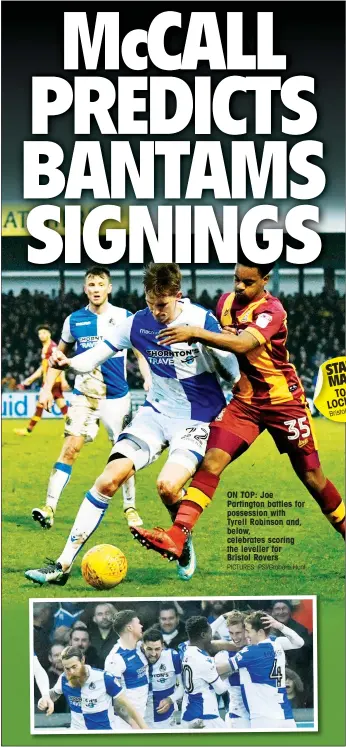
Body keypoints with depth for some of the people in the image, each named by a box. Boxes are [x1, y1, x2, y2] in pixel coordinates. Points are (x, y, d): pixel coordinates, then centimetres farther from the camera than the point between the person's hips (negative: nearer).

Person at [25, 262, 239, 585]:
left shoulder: (203, 321, -16)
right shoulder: (139, 323, -4)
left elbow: (233, 370, -5)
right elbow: (100, 352, -1)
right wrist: (70, 363, -20)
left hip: (196, 419, -4)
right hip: (155, 411, 4)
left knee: (168, 484, -28)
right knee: (110, 477, -13)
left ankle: (184, 543, 8)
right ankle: (64, 564, -7)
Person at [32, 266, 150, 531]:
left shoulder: (124, 317, -1)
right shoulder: (74, 320, 4)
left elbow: (140, 353, 4)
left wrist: (149, 380, -12)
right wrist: (47, 388, 8)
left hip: (117, 395, 0)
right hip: (84, 395, 0)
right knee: (70, 448, -12)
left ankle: (130, 508, 20)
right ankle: (50, 507, -13)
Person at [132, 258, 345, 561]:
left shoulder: (272, 310, -19)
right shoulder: (225, 302, 1)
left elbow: (241, 344, -37)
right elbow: (221, 346, 17)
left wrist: (195, 333, -42)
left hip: (283, 400, -4)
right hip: (243, 400, 4)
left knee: (312, 476, 4)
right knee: (211, 462, -15)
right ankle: (177, 536, -22)